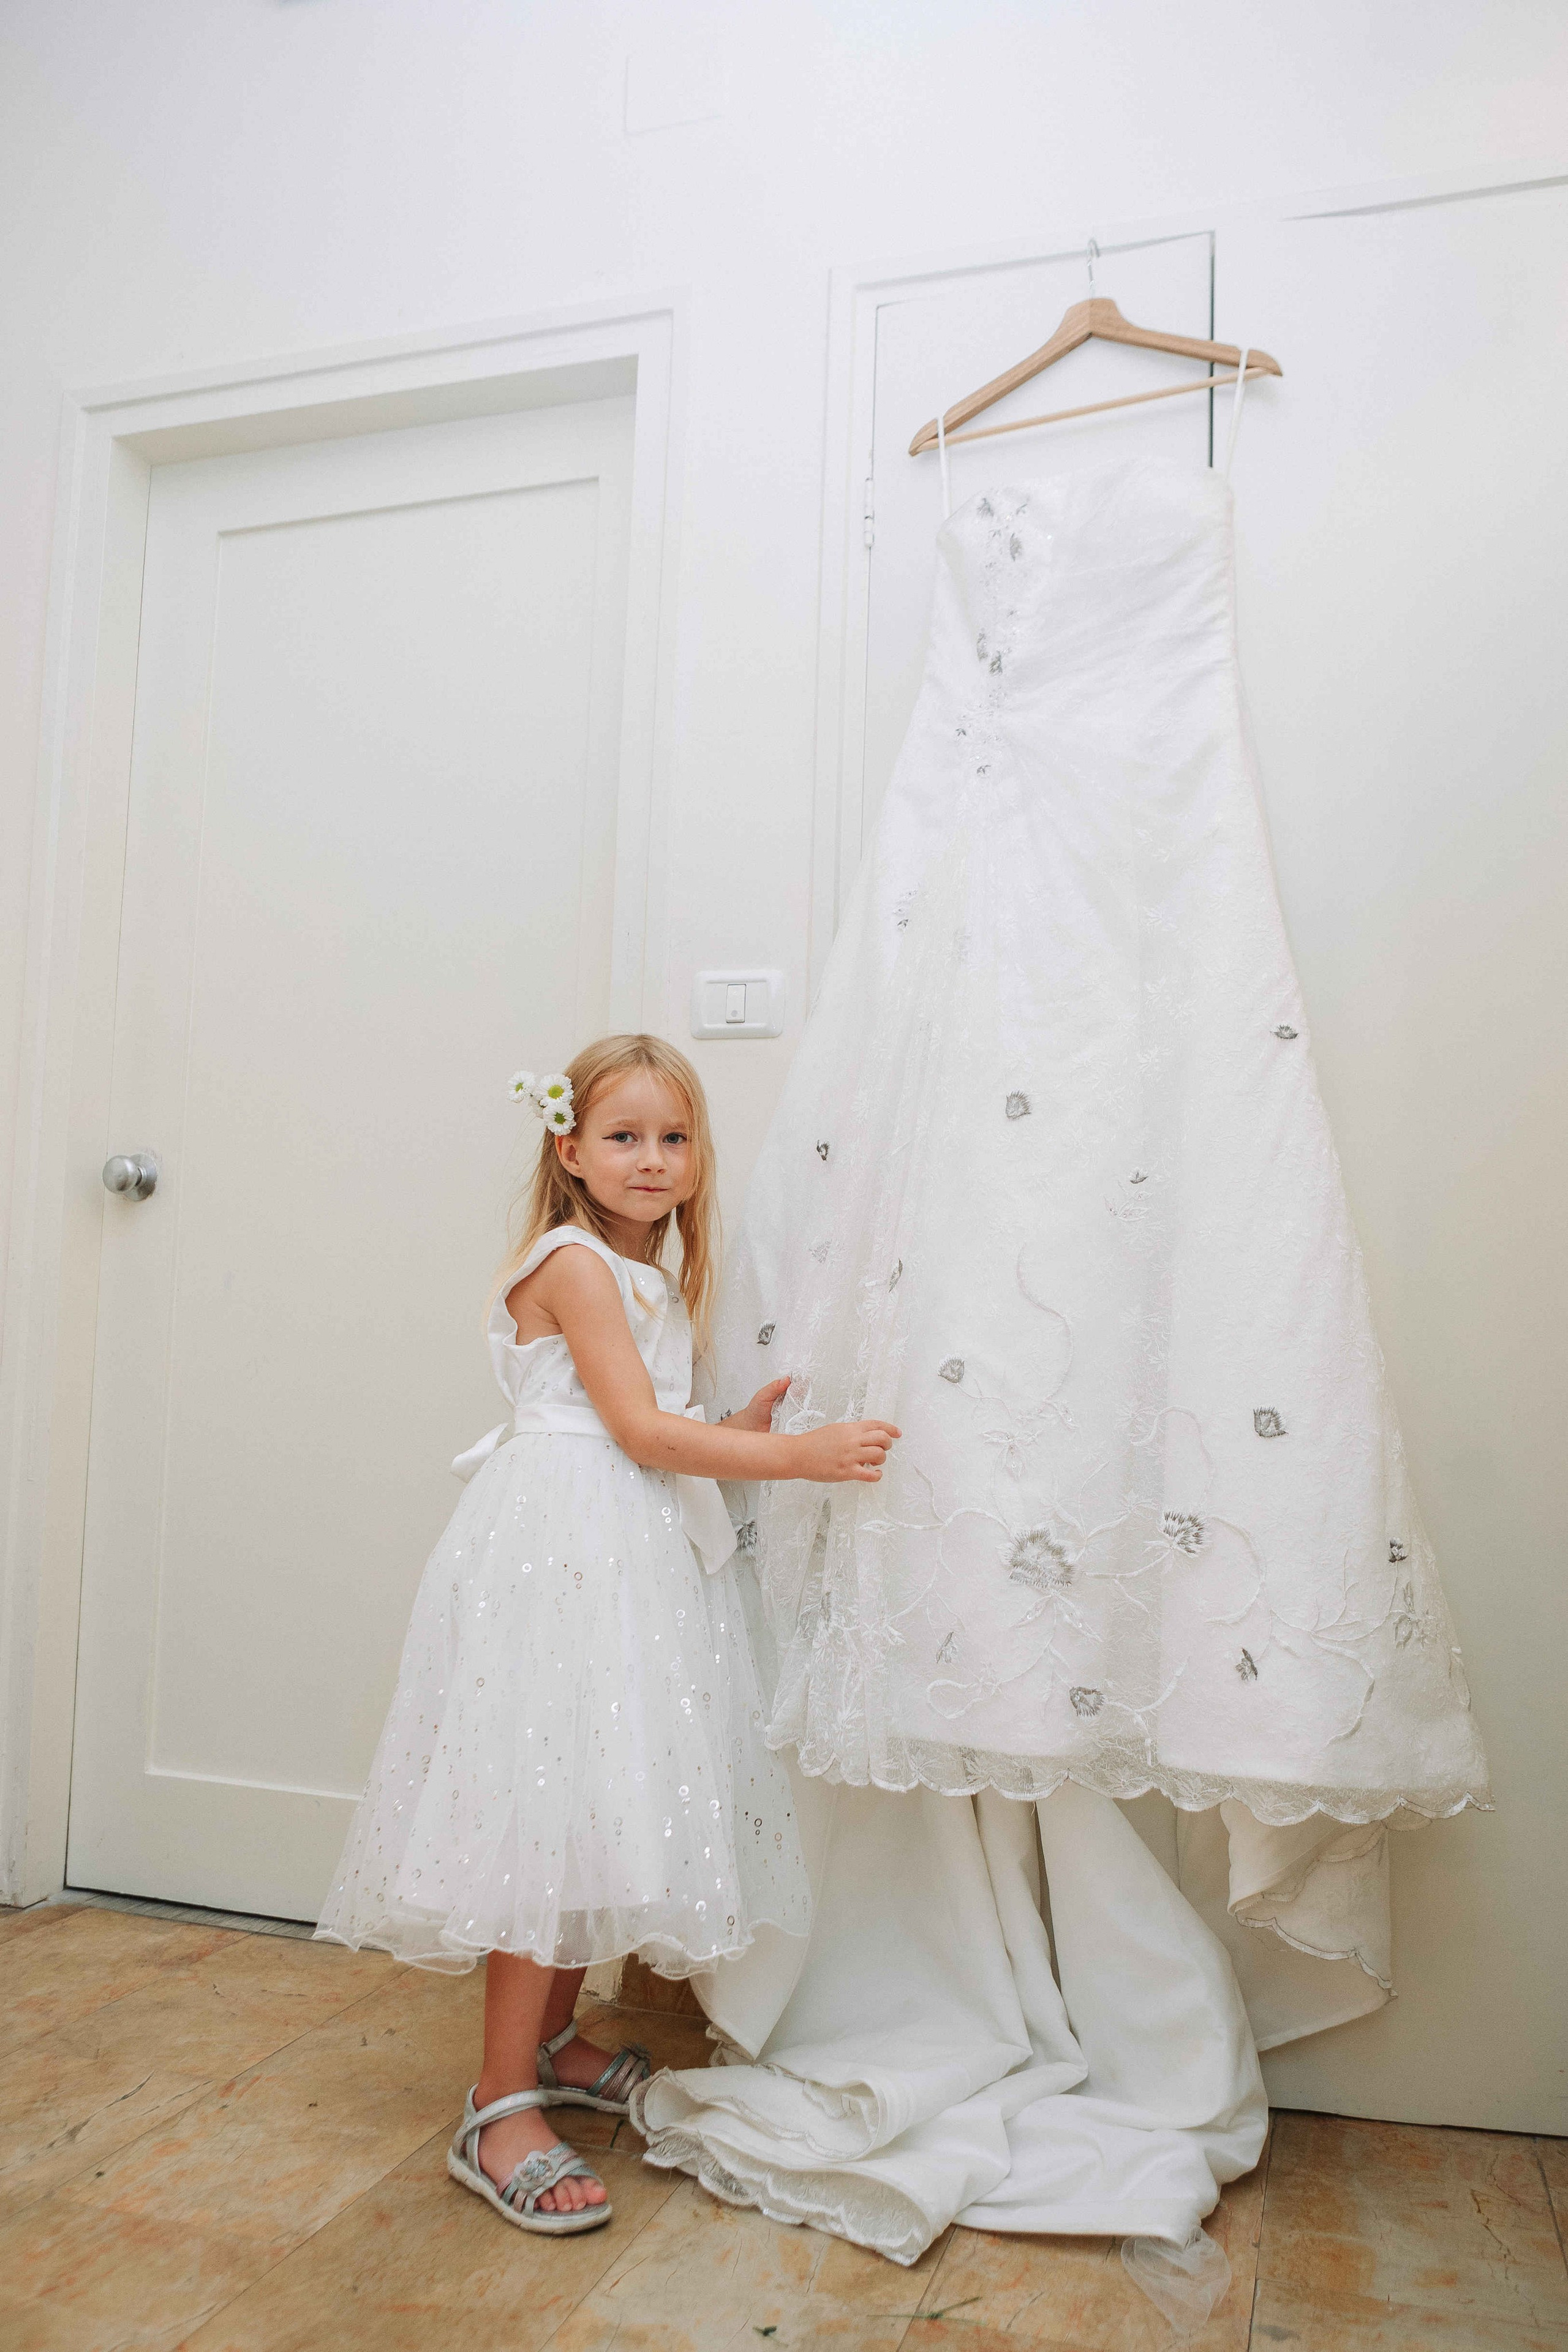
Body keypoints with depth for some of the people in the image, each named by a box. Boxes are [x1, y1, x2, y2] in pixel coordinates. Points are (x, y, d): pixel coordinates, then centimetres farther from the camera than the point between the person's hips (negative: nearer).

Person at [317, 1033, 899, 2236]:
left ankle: (552, 2039, 30)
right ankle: (501, 2108, 1)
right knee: (555, 1812, -9)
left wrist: (747, 1425, 4)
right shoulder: (571, 1262, -10)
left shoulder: (652, 1276, 19)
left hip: (635, 1558, 9)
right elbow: (638, 1430, -18)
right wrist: (801, 1455, -21)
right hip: (560, 1553, -9)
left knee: (607, 1806, 13)